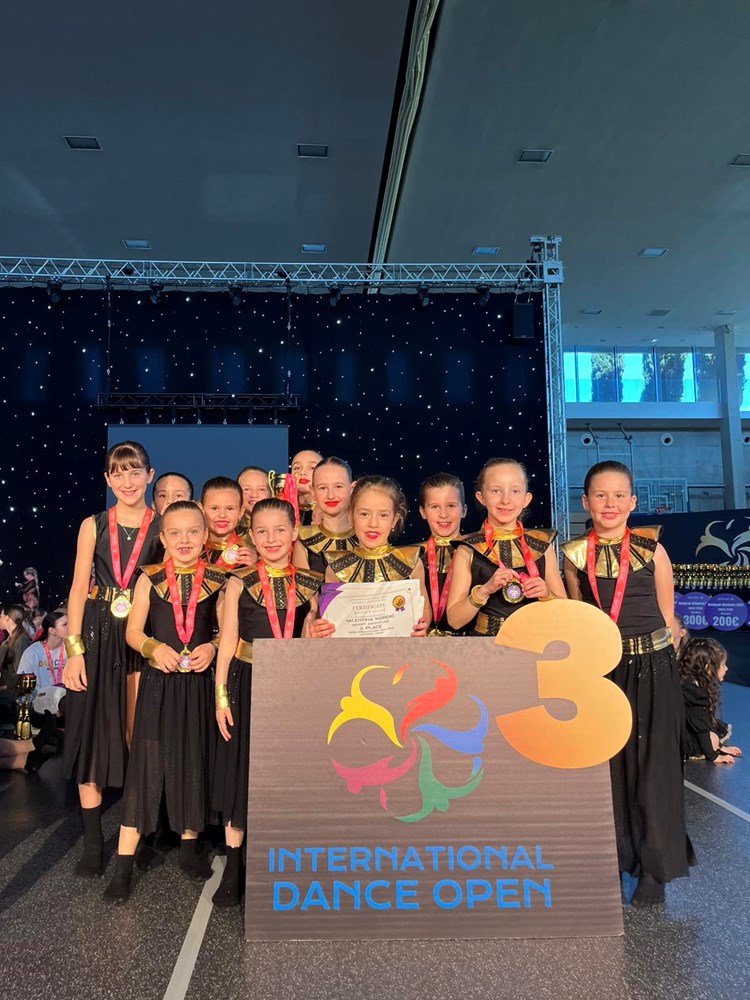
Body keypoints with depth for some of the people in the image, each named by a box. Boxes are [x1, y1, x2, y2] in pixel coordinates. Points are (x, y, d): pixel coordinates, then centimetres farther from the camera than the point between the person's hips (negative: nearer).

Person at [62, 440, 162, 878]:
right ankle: (93, 843, 15)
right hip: (97, 636, 1)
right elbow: (78, 590, 2)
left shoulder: (165, 527, 1)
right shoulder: (94, 526, 5)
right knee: (91, 734, 3)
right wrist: (74, 649, -6)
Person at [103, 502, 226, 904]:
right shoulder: (150, 580, -1)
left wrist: (212, 647, -15)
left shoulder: (217, 580, -1)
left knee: (194, 764, 12)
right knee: (145, 766, 0)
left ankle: (189, 849, 32)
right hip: (158, 683, -1)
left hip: (198, 685, 1)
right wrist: (154, 647, -19)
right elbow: (133, 632, 0)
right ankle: (123, 867, 11)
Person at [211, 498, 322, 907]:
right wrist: (221, 694, -6)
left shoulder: (309, 584, 2)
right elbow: (228, 639, -1)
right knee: (241, 772, 6)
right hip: (248, 686, -1)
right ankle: (233, 868, 21)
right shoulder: (239, 582, -2)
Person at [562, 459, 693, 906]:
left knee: (653, 767, 5)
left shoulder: (652, 550, -5)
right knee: (604, 765, 11)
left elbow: (668, 617, 2)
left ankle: (655, 869, 23)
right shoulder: (575, 555, 0)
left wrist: (663, 663, 3)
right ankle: (612, 858, 30)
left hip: (652, 670, -2)